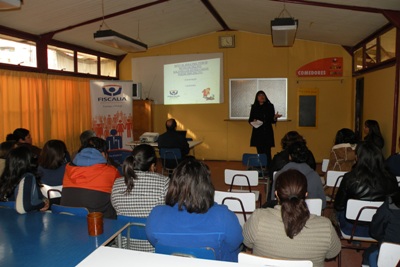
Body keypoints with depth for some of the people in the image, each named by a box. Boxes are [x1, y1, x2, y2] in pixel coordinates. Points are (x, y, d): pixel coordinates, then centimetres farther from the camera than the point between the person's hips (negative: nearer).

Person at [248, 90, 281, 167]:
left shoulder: (270, 106, 5)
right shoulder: (254, 107, 8)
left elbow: (272, 121, 5)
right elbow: (250, 120, 11)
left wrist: (275, 117, -16)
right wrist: (253, 121, -11)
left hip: (267, 133, -1)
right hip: (257, 133, 1)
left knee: (267, 152, -9)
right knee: (260, 152, 1)